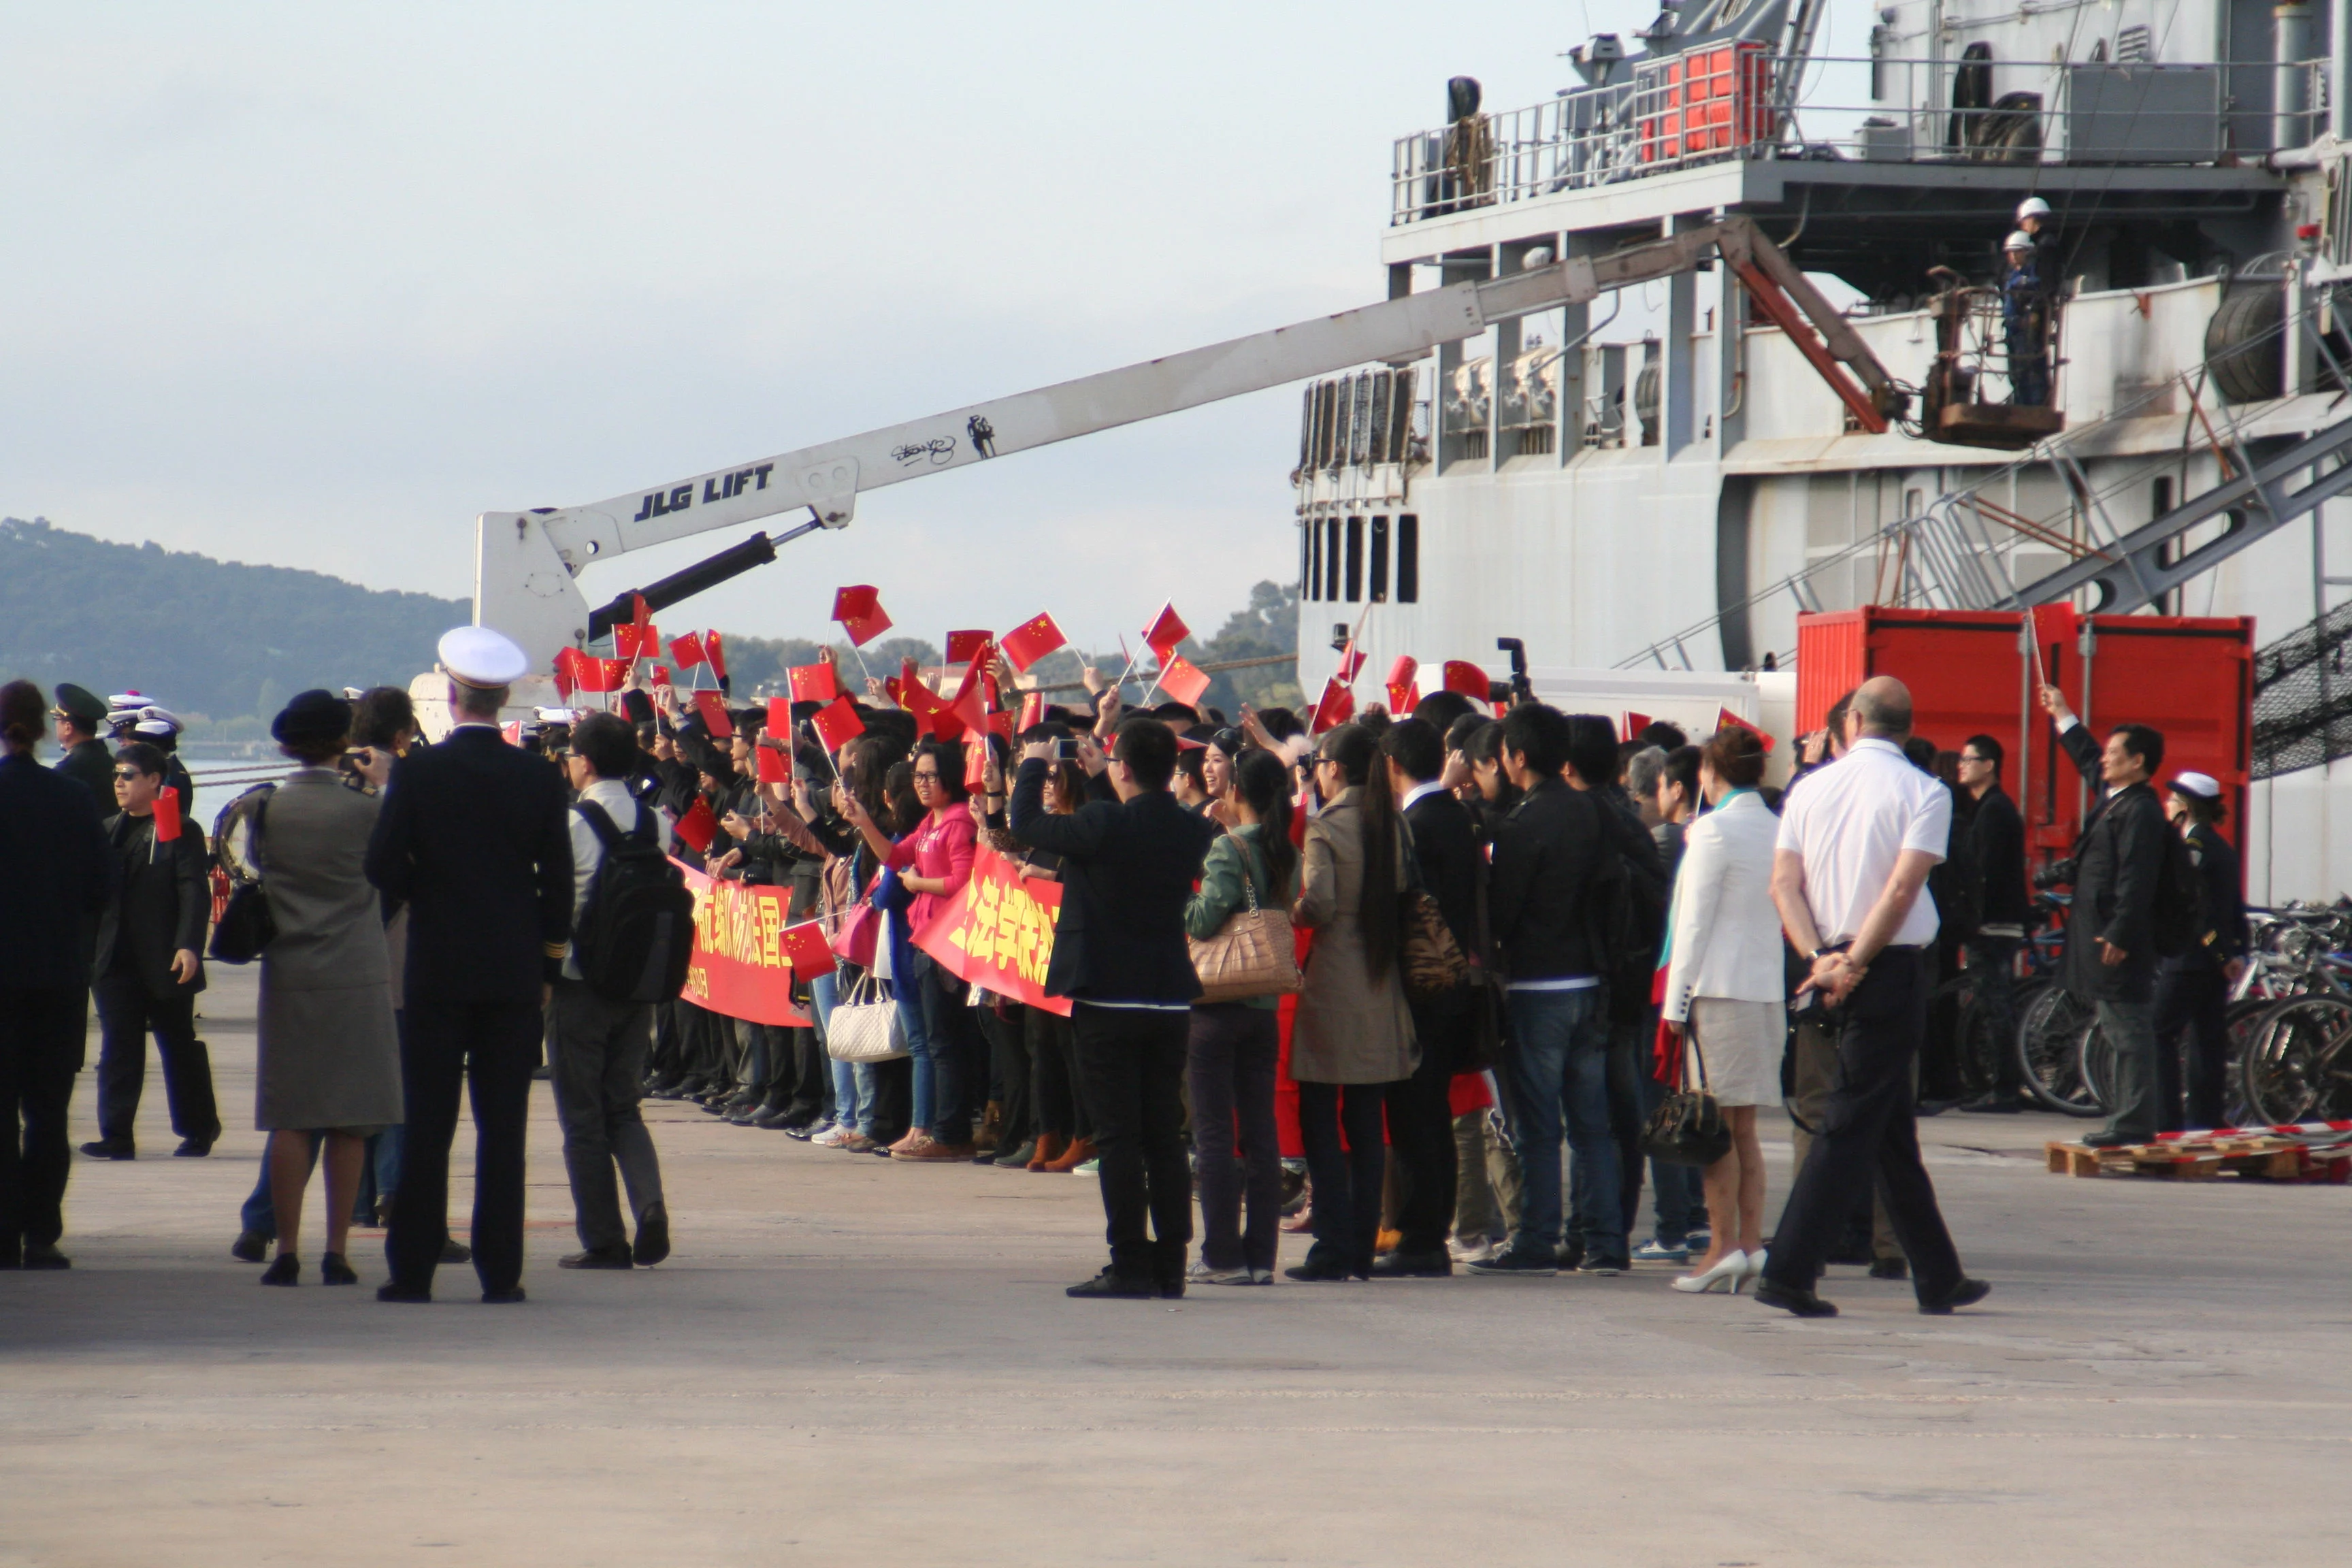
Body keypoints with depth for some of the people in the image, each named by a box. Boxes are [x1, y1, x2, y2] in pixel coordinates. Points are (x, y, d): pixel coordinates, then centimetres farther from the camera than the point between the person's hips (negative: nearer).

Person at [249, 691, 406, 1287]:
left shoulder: (266, 808, -2)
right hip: (357, 978, -2)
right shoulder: (363, 808, -9)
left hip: (287, 976, 2)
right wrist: (383, 785, 16)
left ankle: (287, 1251, 1)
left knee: (290, 1121, 4)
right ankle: (337, 1252, 3)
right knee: (349, 1124, 3)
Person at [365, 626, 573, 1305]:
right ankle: (499, 1270, 2)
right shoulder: (538, 777, -2)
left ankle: (413, 1269, 2)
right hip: (514, 972, 1)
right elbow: (558, 879, 2)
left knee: (427, 1128, 3)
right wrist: (548, 967, 11)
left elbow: (383, 867, -8)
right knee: (503, 1128, 4)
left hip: (438, 969, -1)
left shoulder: (418, 772, -7)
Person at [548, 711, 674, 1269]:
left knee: (583, 1118, 3)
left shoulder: (572, 824, -13)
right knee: (624, 1107, 14)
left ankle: (603, 1240, 2)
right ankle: (651, 1209, -8)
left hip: (580, 986, -5)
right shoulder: (655, 823, 3)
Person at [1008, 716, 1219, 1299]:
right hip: (1171, 1000, 5)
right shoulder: (1192, 830, 0)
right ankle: (1170, 1266, 10)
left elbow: (1025, 823, -4)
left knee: (1118, 1137, -2)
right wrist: (1097, 778, 31)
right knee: (1165, 1137, 10)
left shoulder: (1105, 824, -16)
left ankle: (1131, 1265, -5)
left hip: (1109, 1001, -5)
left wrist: (1034, 766, 13)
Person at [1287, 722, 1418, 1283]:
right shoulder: (1392, 825, 6)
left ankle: (1334, 1246, -5)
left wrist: (1293, 917, 0)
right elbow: (1404, 887, 4)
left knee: (1320, 1120, 0)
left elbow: (1318, 904, -19)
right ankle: (1363, 1246, 10)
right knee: (1367, 1122, 10)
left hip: (1333, 981, -6)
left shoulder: (1325, 827, -11)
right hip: (1381, 983, 6)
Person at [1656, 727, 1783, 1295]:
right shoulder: (1780, 831, 9)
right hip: (1769, 990, 7)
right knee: (1744, 1128, 11)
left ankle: (1724, 1247, -7)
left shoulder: (1713, 830, -10)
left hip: (1720, 990, -7)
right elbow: (1784, 912, 13)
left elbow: (1694, 922, -11)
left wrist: (1676, 1002, -8)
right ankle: (1752, 1243, 9)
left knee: (1717, 1124, -4)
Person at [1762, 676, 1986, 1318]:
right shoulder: (1924, 793, -6)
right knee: (1852, 1123, -5)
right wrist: (1857, 963, -14)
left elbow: (1784, 884, -2)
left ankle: (1938, 1277, 20)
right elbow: (1903, 888, -17)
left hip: (1833, 967, 5)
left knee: (1893, 1130, 13)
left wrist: (1820, 957, -8)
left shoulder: (1810, 789, 7)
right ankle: (1789, 1271, -13)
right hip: (1894, 970, -5)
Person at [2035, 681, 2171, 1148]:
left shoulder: (2141, 811, -16)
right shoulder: (2116, 800, 15)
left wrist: (2119, 935, -25)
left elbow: (2137, 880, -22)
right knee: (2123, 1030, 12)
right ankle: (2134, 1117, 15)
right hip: (2105, 937, 11)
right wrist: (2061, 715, 41)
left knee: (2128, 1030, -9)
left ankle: (2134, 1122, -9)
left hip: (2122, 942, -11)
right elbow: (2087, 759, 35)